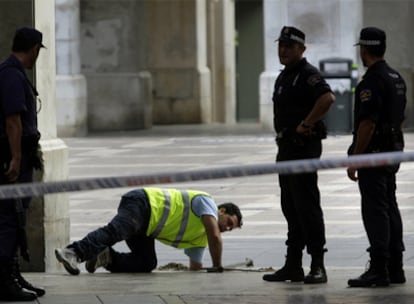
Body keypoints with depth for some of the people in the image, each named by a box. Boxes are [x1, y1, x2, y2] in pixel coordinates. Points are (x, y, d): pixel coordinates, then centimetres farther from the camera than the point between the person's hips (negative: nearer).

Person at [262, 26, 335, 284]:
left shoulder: (308, 74, -13)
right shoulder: (284, 76, 18)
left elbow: (328, 98, -30)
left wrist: (306, 124, -23)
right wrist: (283, 141, 18)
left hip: (304, 146, -10)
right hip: (287, 147, 10)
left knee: (307, 205, -11)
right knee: (290, 207, 12)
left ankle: (318, 266, -10)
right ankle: (293, 266, 16)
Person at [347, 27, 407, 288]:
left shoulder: (372, 81, -17)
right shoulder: (397, 78, 13)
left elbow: (367, 122, -22)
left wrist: (354, 159, -19)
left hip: (373, 153, -9)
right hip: (393, 150, 9)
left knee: (375, 210, -9)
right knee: (390, 208, 12)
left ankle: (379, 270, -12)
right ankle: (395, 268, 15)